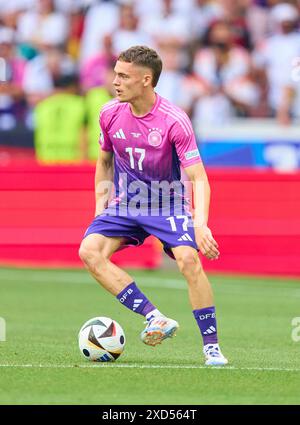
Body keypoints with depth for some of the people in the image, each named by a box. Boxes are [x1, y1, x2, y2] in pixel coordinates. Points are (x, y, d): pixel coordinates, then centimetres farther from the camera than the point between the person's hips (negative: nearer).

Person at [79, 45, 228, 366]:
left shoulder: (174, 120, -18)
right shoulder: (110, 114, -3)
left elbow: (198, 178, -20)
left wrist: (200, 224, -34)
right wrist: (100, 208, 7)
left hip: (168, 205, -4)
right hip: (125, 205, 5)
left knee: (189, 260, -28)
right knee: (89, 251, -20)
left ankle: (211, 346, -15)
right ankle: (156, 319, -20)